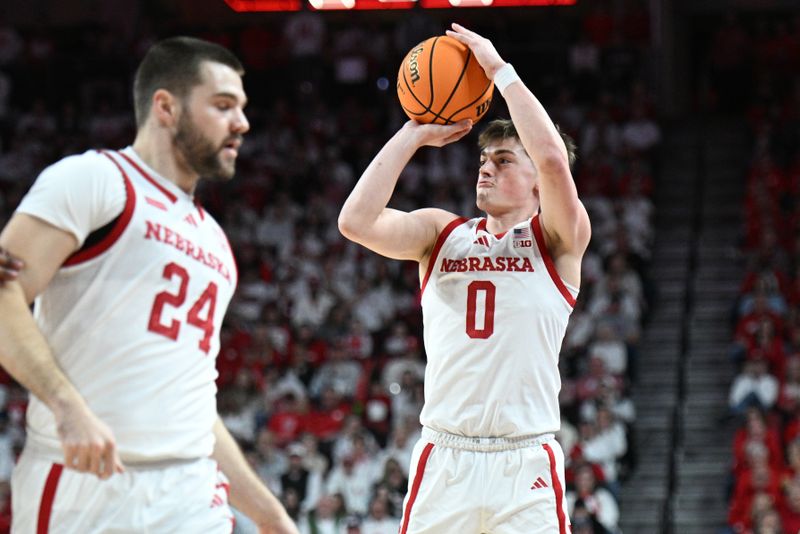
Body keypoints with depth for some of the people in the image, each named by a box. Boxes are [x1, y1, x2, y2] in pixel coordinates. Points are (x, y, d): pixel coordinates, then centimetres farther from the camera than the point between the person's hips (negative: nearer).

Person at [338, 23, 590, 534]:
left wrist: (500, 68, -10)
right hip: (444, 459, 3)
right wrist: (413, 135, 0)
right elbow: (357, 221, -5)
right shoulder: (442, 233, 12)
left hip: (526, 467, -3)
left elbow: (553, 157, -17)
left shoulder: (557, 242, 3)